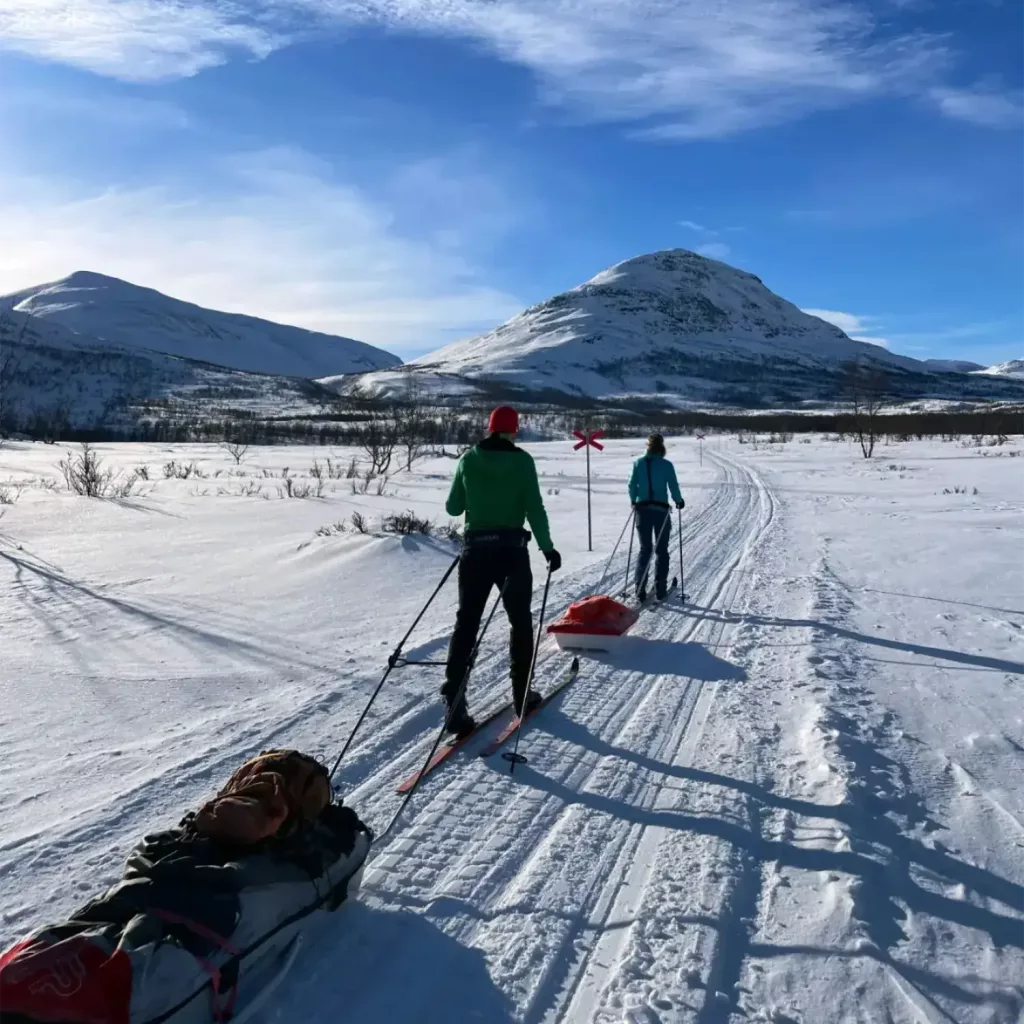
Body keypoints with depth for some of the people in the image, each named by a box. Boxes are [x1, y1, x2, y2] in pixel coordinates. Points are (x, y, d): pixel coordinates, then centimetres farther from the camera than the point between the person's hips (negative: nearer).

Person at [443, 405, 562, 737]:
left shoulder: (469, 459, 2)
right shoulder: (521, 460, -5)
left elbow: (453, 508, 6)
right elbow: (534, 508, -10)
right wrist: (547, 547, -2)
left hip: (475, 548, 2)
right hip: (512, 549, -2)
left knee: (466, 622, 5)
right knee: (520, 620, 15)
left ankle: (455, 702, -3)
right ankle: (521, 693, 22)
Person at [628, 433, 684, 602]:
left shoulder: (638, 463, -1)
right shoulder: (666, 465, -8)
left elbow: (632, 485, 2)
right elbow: (673, 486, -7)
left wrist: (634, 501, 19)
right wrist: (679, 501, 12)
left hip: (642, 509, 2)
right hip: (661, 510, -2)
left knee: (645, 550, 12)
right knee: (662, 551, 10)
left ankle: (640, 590, 6)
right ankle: (660, 589, 11)